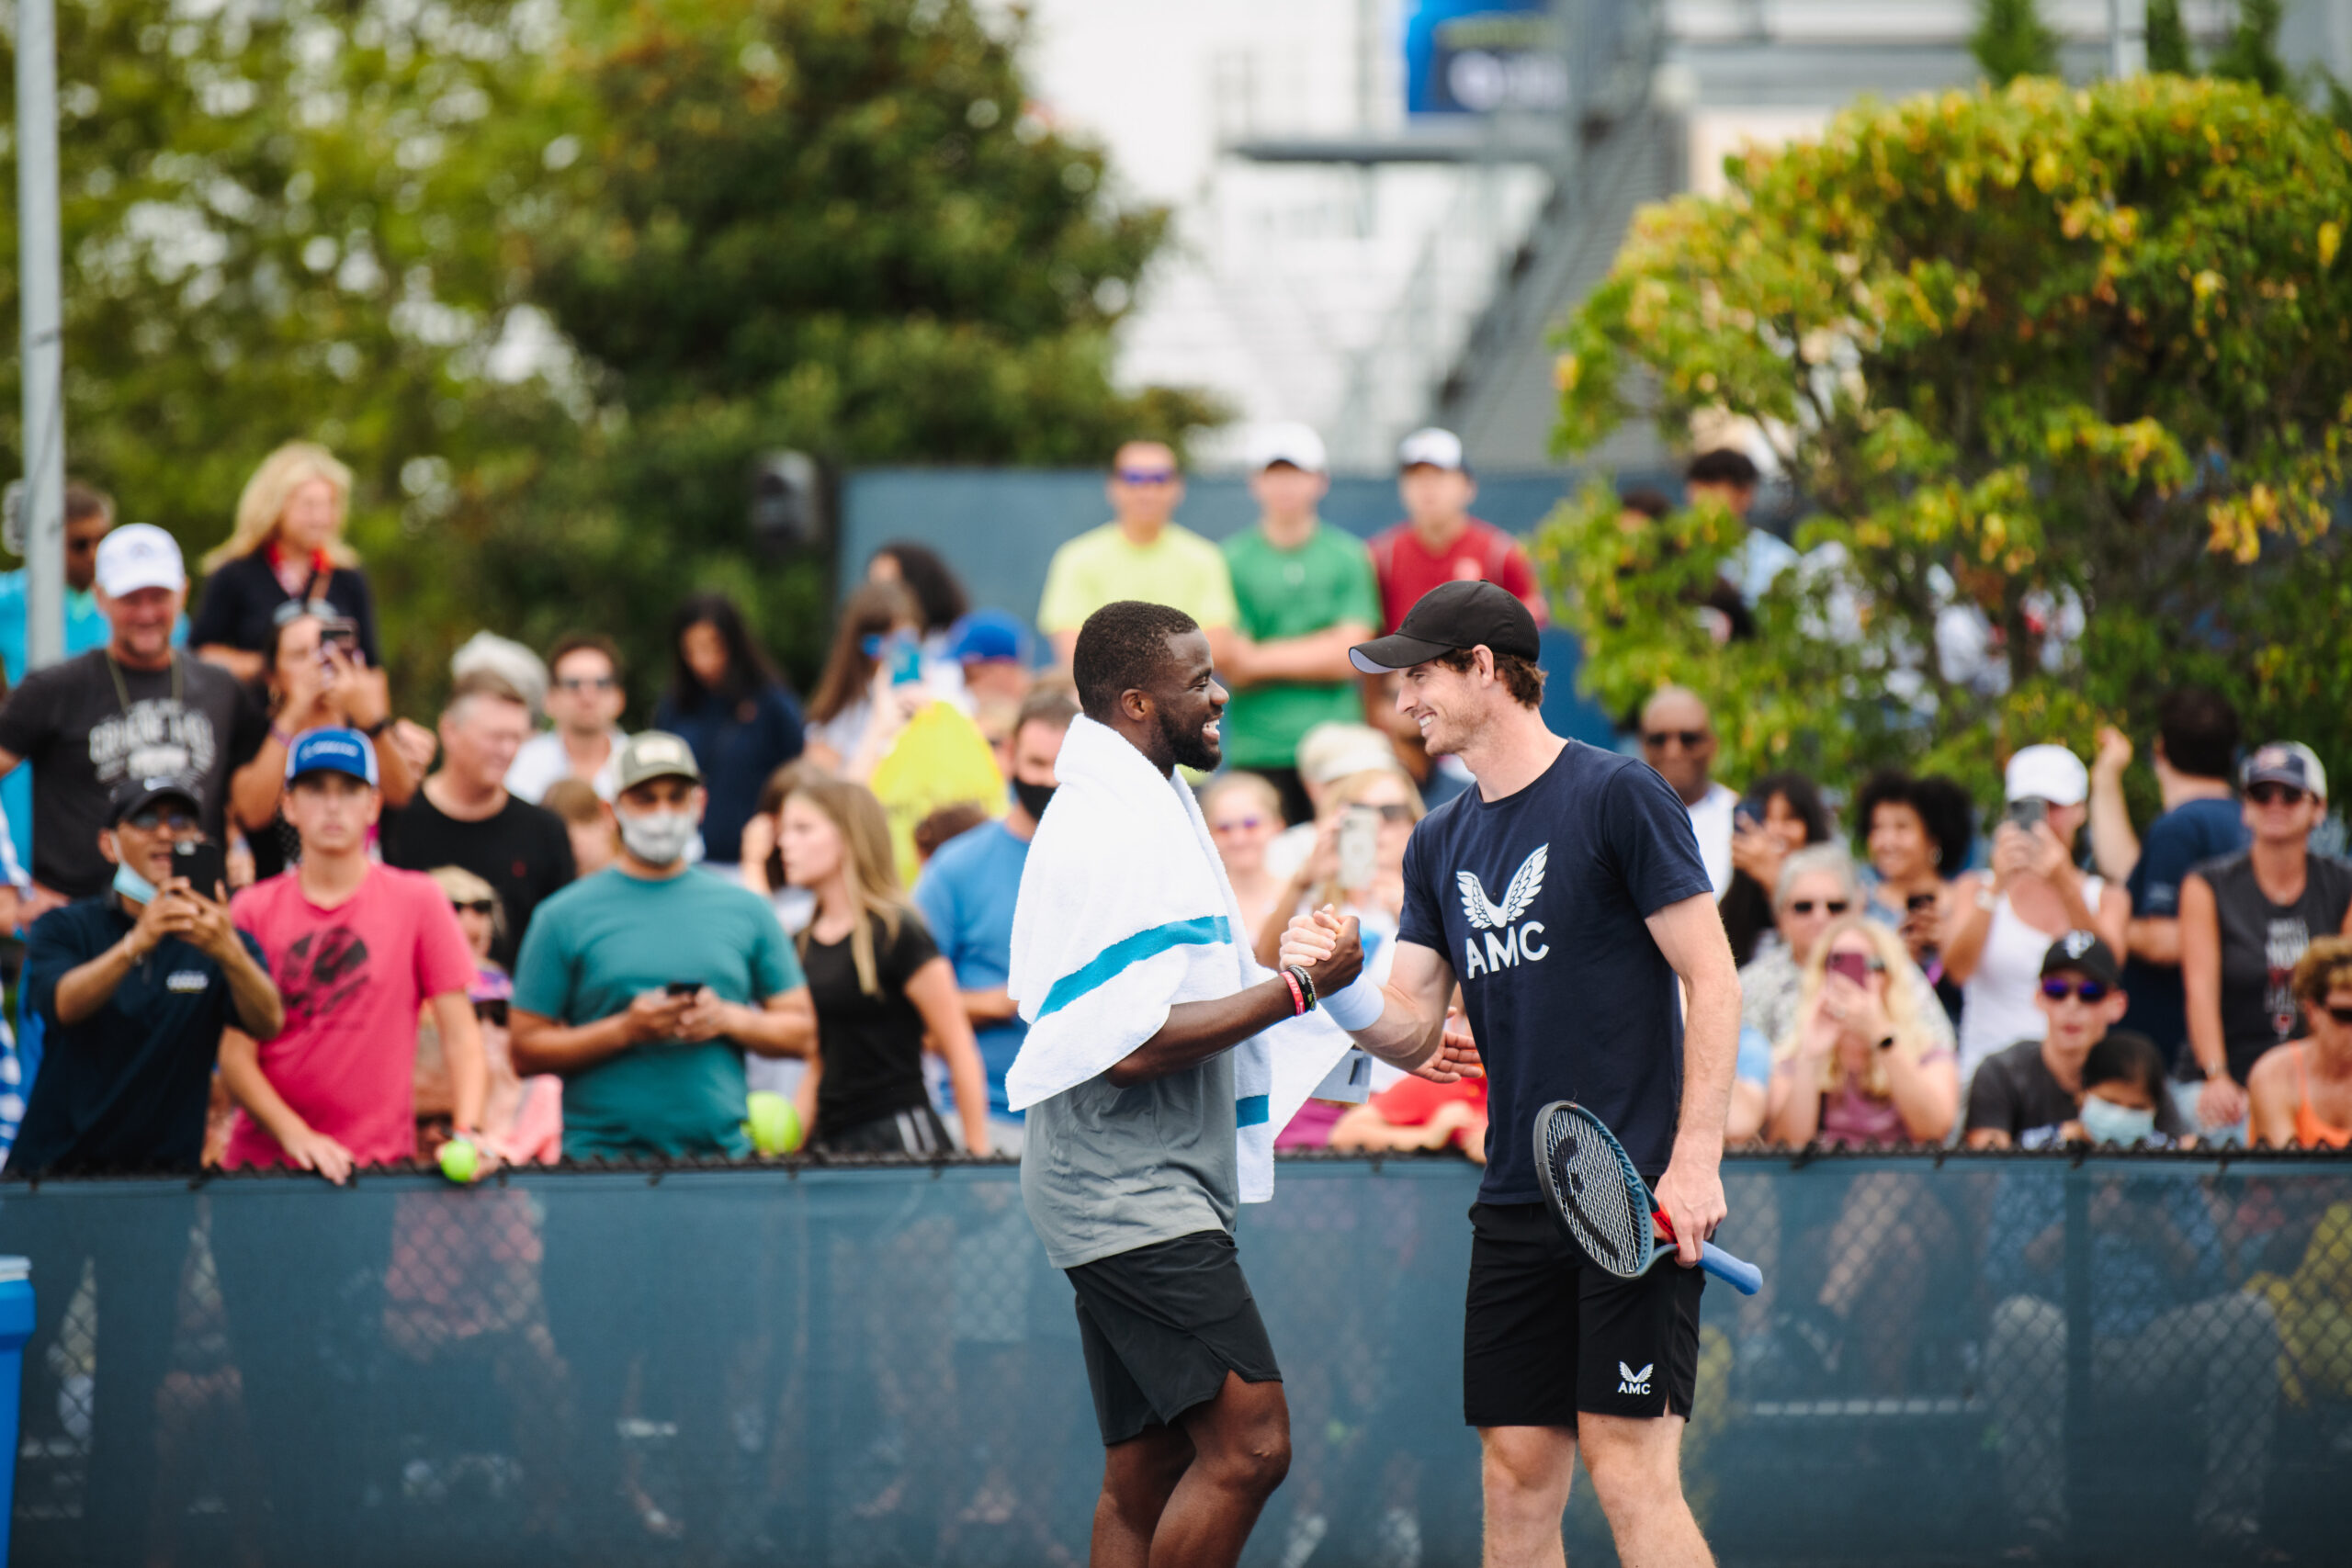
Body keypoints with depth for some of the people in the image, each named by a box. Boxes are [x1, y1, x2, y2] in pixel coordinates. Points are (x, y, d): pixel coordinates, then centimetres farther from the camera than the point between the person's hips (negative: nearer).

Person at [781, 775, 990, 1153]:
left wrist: (977, 1155, -11)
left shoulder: (897, 934, -7)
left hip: (898, 1136, -7)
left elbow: (959, 1051, -7)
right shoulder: (802, 945, 14)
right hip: (830, 1143, 7)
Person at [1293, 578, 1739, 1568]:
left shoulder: (1616, 797, -5)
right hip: (1516, 1206, 7)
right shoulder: (1441, 844, 15)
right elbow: (1412, 1030, 14)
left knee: (1630, 1469, -12)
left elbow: (1711, 980, -7)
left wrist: (1695, 1160, -15)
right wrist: (1342, 992, -9)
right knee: (1518, 1474, 3)